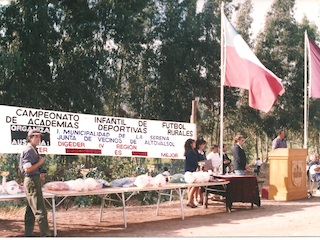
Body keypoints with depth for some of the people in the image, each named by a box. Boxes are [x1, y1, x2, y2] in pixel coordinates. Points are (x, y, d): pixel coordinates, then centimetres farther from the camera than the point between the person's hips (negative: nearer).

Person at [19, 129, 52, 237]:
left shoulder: (33, 150, 16)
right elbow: (27, 169, -22)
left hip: (34, 180, 11)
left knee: (31, 210, 14)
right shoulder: (28, 150, -14)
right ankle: (46, 234, -7)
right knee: (40, 210, -9)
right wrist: (40, 162, -14)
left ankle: (28, 234, 20)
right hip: (32, 181, -11)